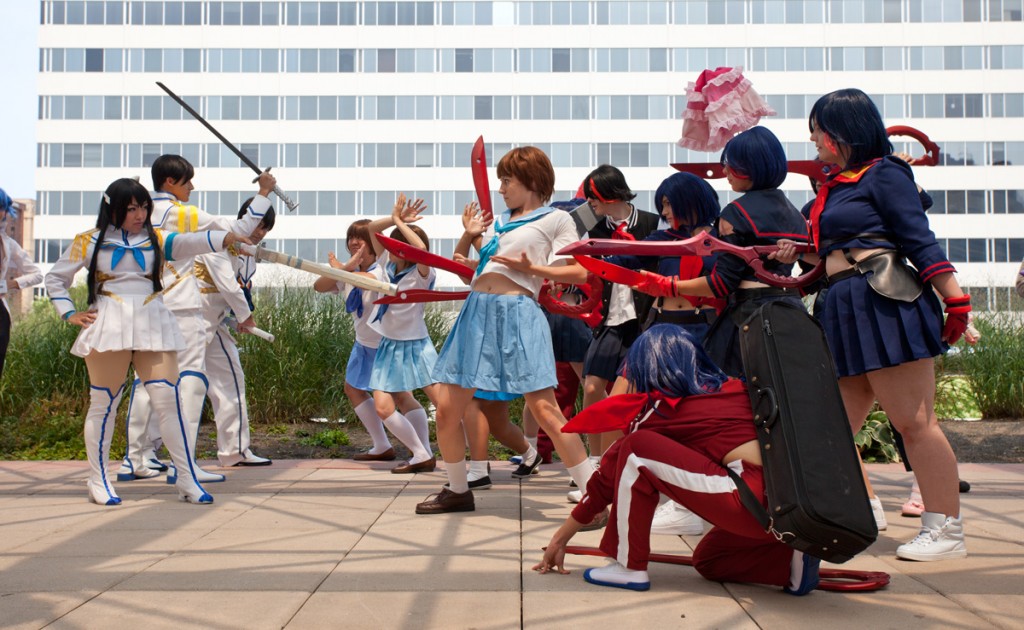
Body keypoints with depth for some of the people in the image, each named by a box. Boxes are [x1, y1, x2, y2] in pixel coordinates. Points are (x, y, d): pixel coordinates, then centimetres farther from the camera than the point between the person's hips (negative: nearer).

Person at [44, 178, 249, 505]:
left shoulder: (158, 240, 8)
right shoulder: (89, 242, 6)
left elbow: (189, 242, -12)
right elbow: (55, 278, 15)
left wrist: (225, 238, -31)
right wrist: (69, 313, 2)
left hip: (153, 328, 1)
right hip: (108, 327, -1)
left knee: (169, 399, -4)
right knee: (104, 403, 5)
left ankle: (187, 479, 1)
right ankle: (98, 481, 18)